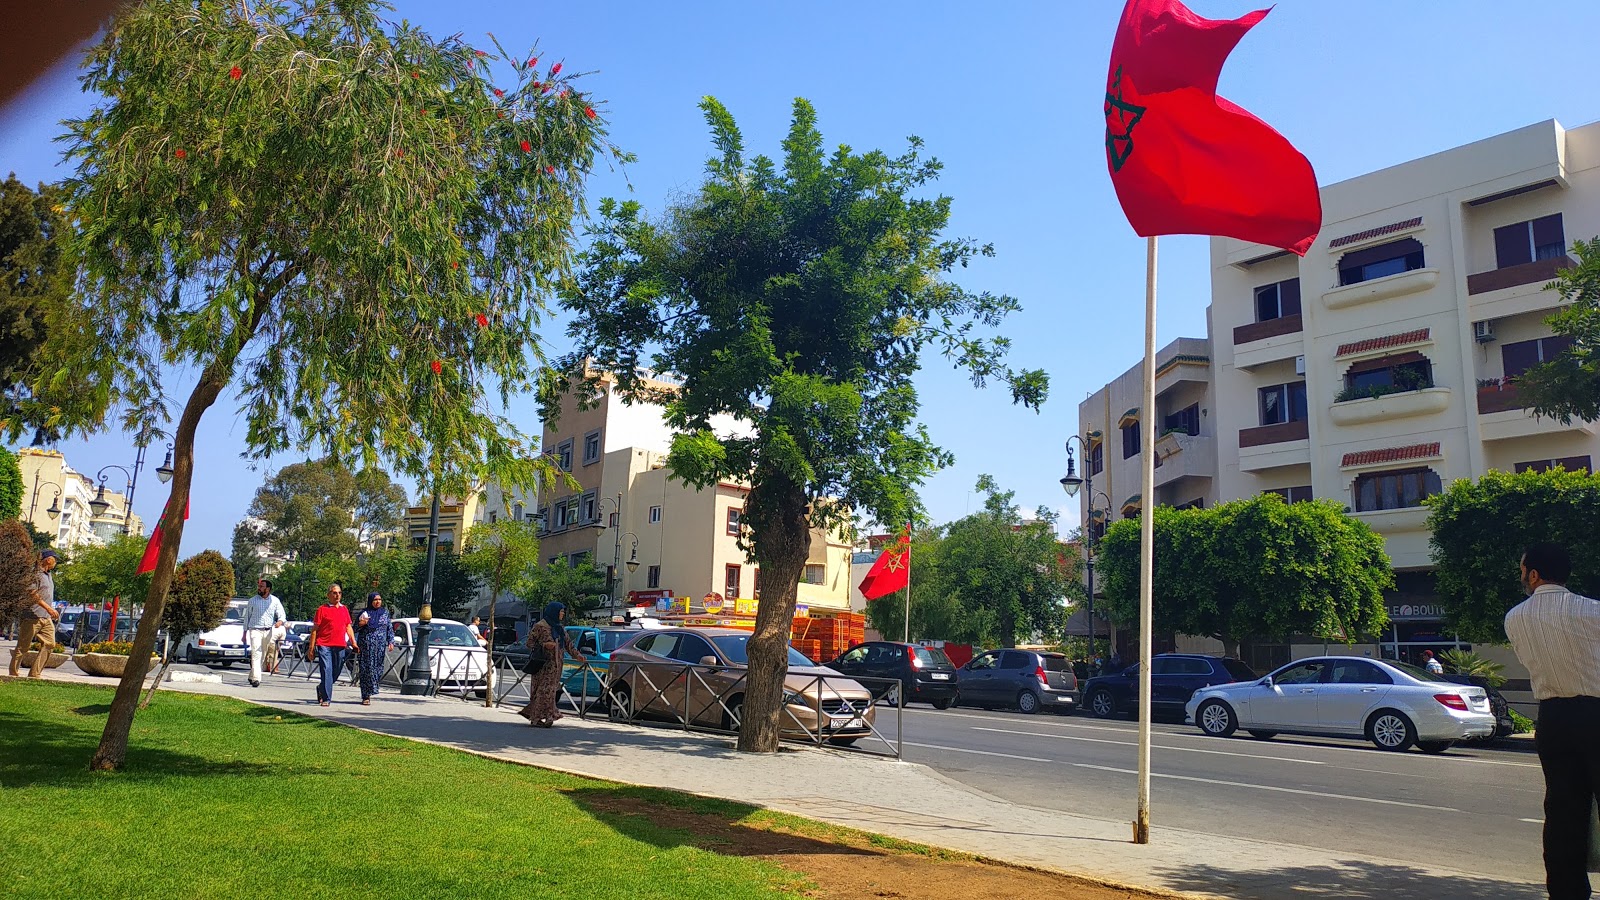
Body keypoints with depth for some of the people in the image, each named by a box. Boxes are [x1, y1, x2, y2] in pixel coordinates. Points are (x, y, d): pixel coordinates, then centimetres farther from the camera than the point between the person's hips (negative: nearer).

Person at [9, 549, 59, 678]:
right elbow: (33, 593, -21)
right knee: (23, 646, 1)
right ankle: (14, 672, 11)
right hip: (32, 616, -9)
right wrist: (48, 608, -26)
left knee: (49, 644, 0)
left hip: (47, 618, 9)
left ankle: (35, 673, 3)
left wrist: (53, 611, 20)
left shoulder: (49, 575, 19)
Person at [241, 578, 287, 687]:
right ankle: (256, 678, -21)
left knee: (263, 655, 7)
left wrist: (280, 621, -19)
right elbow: (247, 616, 11)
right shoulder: (253, 600, 6)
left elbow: (282, 615, 4)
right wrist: (245, 632, 8)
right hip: (255, 630, -2)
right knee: (256, 654, -14)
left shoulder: (275, 601, 8)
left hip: (268, 631, 2)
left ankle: (251, 676, 23)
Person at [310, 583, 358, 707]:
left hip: (340, 646, 5)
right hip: (324, 645, -5)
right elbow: (314, 629, 1)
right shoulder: (322, 609, 1)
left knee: (336, 671, 10)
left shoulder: (344, 609, 15)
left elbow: (348, 627, 20)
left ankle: (321, 688, 35)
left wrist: (353, 642, 8)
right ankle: (326, 699, -4)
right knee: (327, 671, -10)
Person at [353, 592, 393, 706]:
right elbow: (355, 629, 9)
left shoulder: (385, 613, 11)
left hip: (380, 646, 2)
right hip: (365, 645, -2)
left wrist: (390, 642, 5)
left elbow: (389, 628, 14)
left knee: (377, 668, -1)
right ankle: (366, 697, -2)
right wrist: (360, 624, -12)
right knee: (366, 669, -5)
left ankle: (369, 692, 18)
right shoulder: (364, 612, 4)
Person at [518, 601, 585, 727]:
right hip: (544, 664, -7)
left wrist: (577, 655, 12)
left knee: (551, 690, 5)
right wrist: (544, 645, -18)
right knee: (543, 690, -8)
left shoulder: (560, 628, 17)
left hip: (555, 665, 7)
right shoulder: (540, 626, -7)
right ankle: (536, 718, -2)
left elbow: (567, 644, 23)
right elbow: (529, 643, -6)